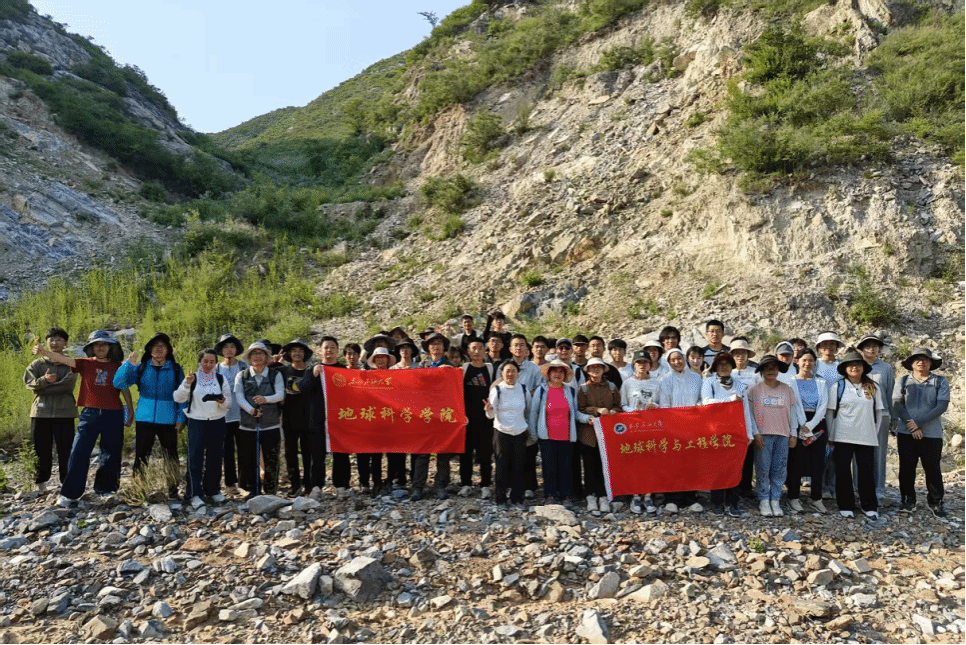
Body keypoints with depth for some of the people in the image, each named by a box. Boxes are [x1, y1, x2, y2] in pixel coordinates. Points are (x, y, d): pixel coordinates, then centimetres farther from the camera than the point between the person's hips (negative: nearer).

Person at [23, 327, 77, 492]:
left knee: (65, 450, -2)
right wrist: (44, 380, -24)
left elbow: (68, 384, -9)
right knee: (41, 449, 6)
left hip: (64, 412, -1)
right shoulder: (37, 364, 11)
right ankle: (40, 483, 17)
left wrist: (42, 389, -9)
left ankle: (66, 483, 7)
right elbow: (29, 382, -4)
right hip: (41, 412, 2)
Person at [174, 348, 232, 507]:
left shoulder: (221, 379, 9)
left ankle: (213, 490, 22)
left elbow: (229, 402, 7)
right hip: (196, 422, -2)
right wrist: (186, 384, -20)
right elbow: (178, 398, -6)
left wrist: (223, 402, -15)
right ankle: (194, 494, -2)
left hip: (217, 422, 2)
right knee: (195, 458, -6)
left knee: (214, 458, 8)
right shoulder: (192, 378, 3)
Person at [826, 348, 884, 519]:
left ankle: (869, 507, 16)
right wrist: (830, 435, 1)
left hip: (866, 438, 1)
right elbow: (830, 412, 3)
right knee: (843, 472, 3)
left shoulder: (873, 388, 8)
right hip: (843, 437, -1)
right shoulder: (838, 387, 2)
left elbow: (879, 411, 12)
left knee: (867, 472, 3)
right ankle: (846, 506, 12)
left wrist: (875, 431, 6)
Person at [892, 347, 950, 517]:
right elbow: (897, 405, -2)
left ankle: (936, 502, 17)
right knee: (906, 468, 5)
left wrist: (919, 423, -15)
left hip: (932, 434, -1)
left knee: (932, 468, 5)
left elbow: (942, 406, -8)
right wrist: (910, 423, -15)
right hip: (906, 433, 1)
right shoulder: (903, 381, 6)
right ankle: (908, 501, 15)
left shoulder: (940, 382, 3)